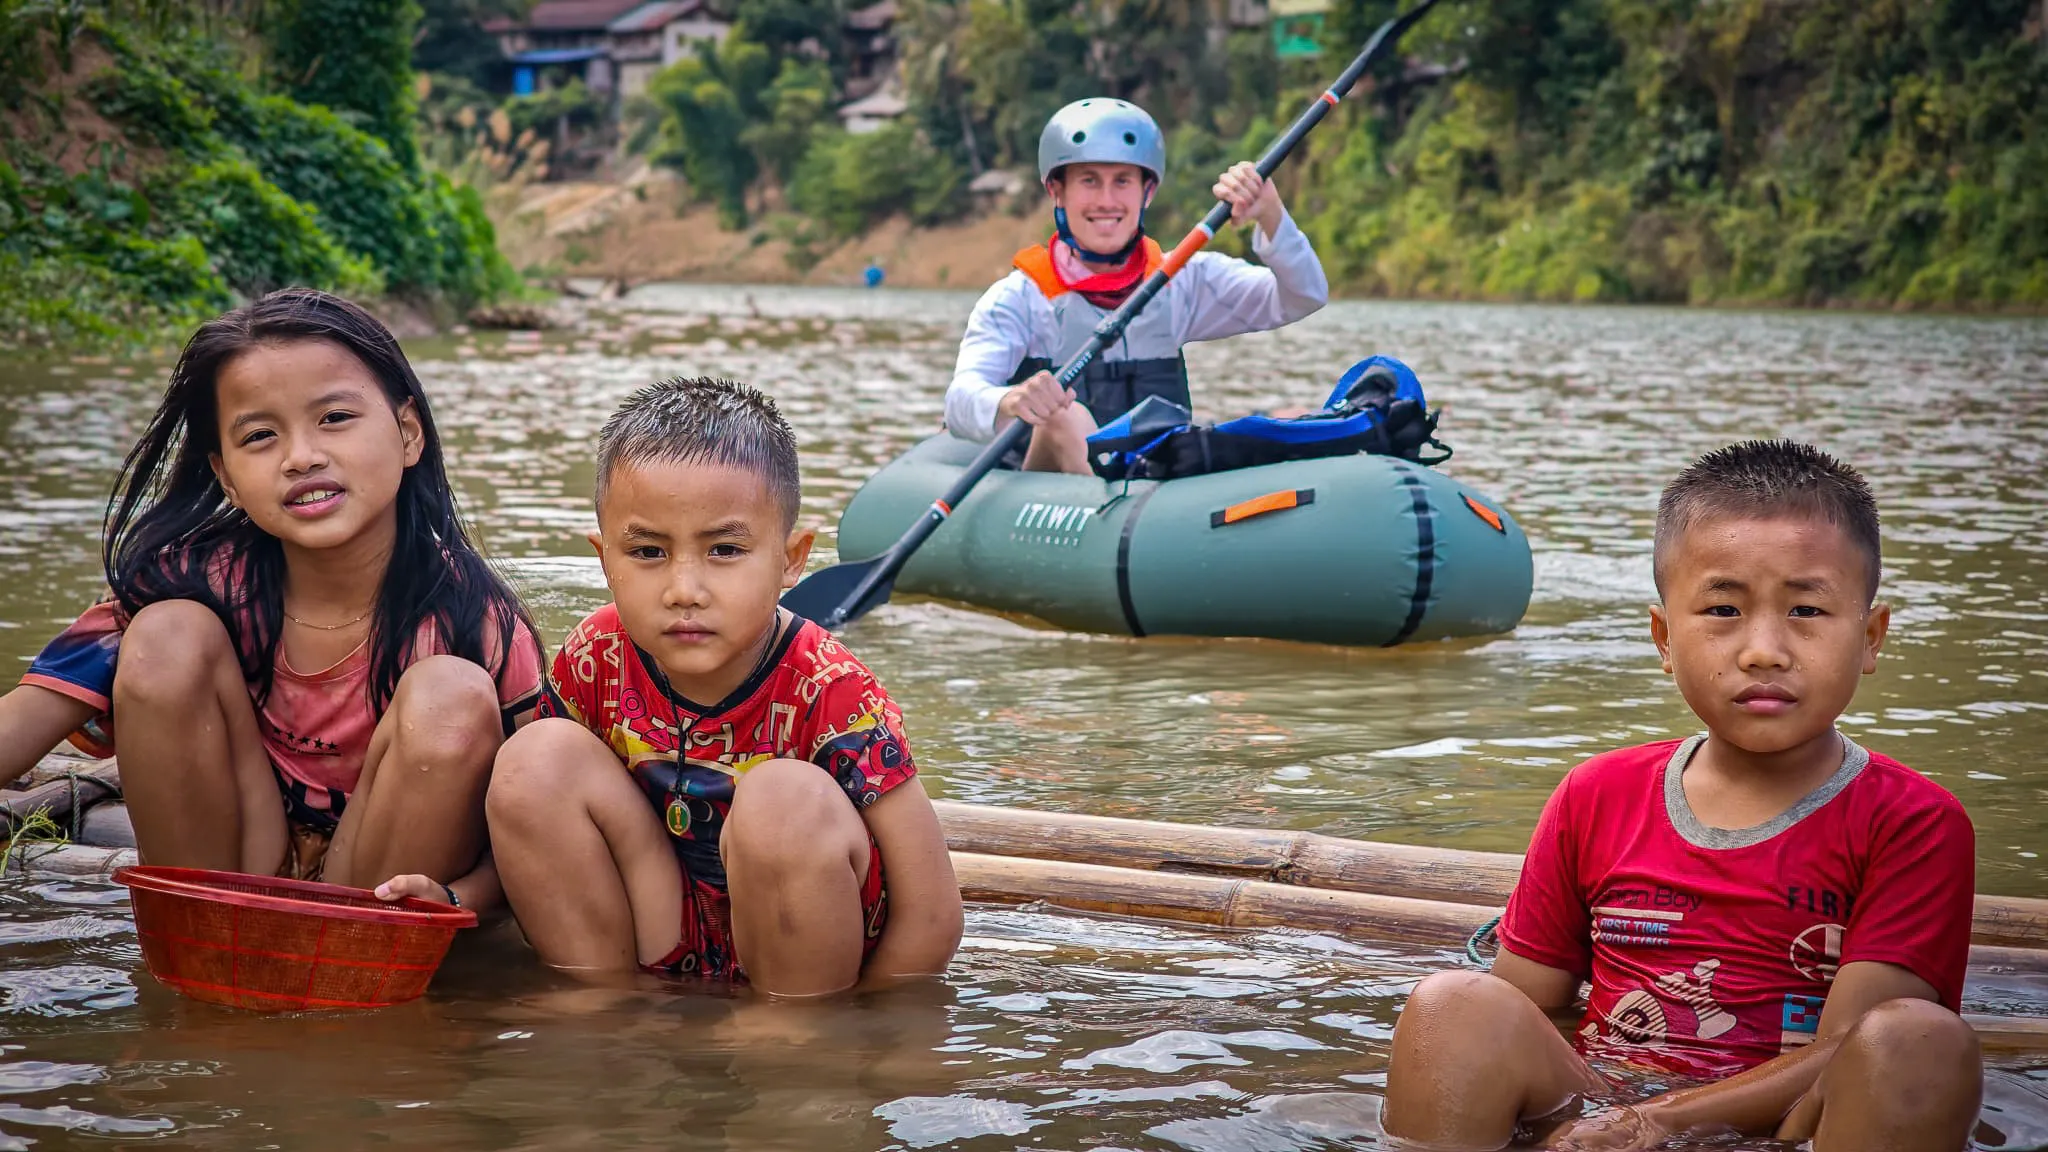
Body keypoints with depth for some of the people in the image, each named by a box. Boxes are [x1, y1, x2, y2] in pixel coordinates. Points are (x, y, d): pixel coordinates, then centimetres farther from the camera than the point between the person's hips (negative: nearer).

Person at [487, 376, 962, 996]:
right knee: (537, 759, -15)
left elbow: (933, 917, -22)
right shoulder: (597, 660, -11)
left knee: (785, 798, -33)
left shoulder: (828, 693, -24)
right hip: (665, 949, 4)